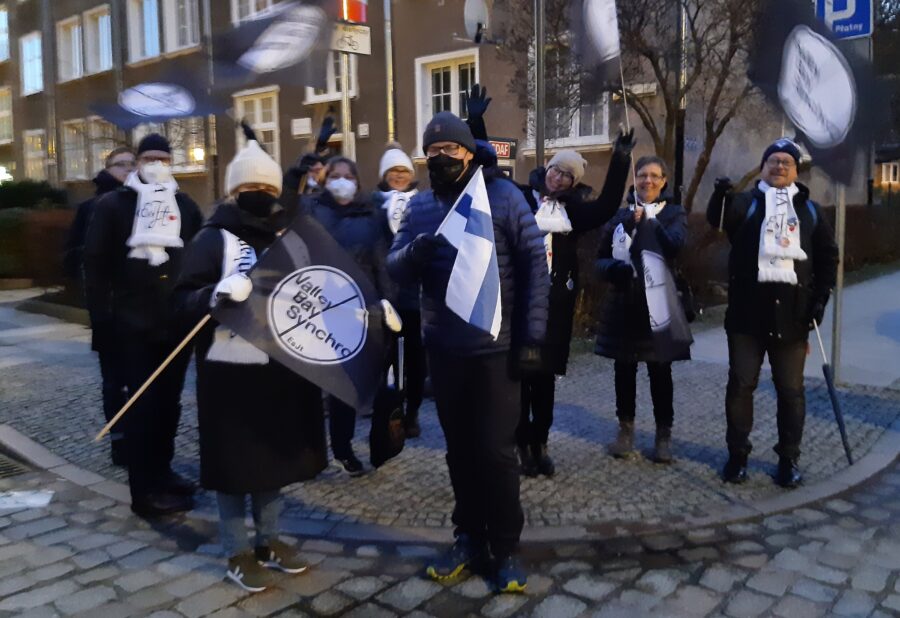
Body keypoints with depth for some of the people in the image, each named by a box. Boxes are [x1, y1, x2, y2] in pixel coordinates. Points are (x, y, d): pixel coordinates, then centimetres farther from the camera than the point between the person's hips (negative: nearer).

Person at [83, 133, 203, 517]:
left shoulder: (185, 206, 12)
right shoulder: (113, 205, 2)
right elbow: (96, 264, -1)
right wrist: (101, 315, -7)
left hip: (179, 322, 4)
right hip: (134, 323, -4)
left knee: (168, 402, 11)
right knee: (143, 404, -3)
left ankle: (162, 472, 25)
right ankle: (145, 491, 2)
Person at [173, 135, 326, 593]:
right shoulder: (213, 238, -6)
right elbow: (183, 300, -13)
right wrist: (215, 295, -33)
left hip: (281, 366, 6)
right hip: (230, 370, -5)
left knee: (274, 456, 15)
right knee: (234, 463, 4)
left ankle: (268, 541, 31)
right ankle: (237, 553, 20)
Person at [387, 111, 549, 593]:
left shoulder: (502, 195, -5)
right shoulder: (420, 205, 6)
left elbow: (534, 263, -7)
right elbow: (394, 268, 0)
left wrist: (531, 336, -12)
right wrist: (413, 253, -24)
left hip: (496, 347, -4)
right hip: (443, 349, 4)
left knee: (496, 451, 2)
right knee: (460, 449, 15)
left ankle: (506, 548, 20)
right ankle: (469, 537, 31)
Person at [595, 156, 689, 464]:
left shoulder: (675, 214, 4)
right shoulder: (620, 215, 9)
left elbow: (674, 246, -17)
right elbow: (601, 257, 8)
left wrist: (647, 221, -27)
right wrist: (614, 268, -13)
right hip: (623, 302, 2)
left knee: (660, 370, 3)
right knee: (624, 368, 8)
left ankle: (664, 433, 15)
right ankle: (625, 428, 22)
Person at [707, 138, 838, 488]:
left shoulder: (810, 209, 14)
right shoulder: (746, 202, 6)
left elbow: (828, 257, 14)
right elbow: (719, 221, -16)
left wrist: (821, 298, 2)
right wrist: (721, 197, -37)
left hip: (792, 313, 2)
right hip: (748, 310, -1)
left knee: (790, 389, 6)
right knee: (741, 383, 3)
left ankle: (789, 459, 18)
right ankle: (737, 454, 16)